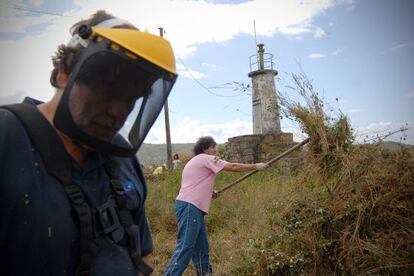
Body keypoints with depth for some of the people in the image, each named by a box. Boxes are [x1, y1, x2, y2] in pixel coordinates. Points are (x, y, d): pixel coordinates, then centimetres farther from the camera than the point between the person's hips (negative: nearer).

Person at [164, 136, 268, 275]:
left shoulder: (198, 161, 25)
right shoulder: (206, 158, -5)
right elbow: (233, 167, -9)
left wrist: (210, 193, 15)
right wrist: (255, 166, 0)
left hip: (192, 207, 10)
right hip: (190, 207, -10)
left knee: (201, 246, 15)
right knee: (185, 247, -11)